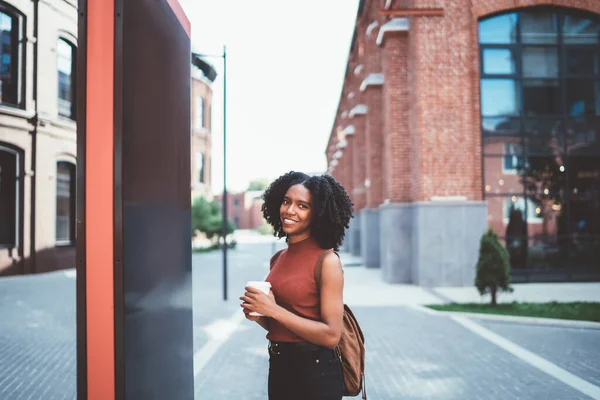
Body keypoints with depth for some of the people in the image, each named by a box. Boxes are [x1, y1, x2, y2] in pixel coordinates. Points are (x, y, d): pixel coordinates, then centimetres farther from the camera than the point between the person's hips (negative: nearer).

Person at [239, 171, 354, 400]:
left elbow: (331, 335, -19)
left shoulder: (326, 260, -15)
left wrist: (273, 310, -20)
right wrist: (257, 315, -5)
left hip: (315, 372, -7)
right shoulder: (277, 259, 5)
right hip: (278, 366, 7)